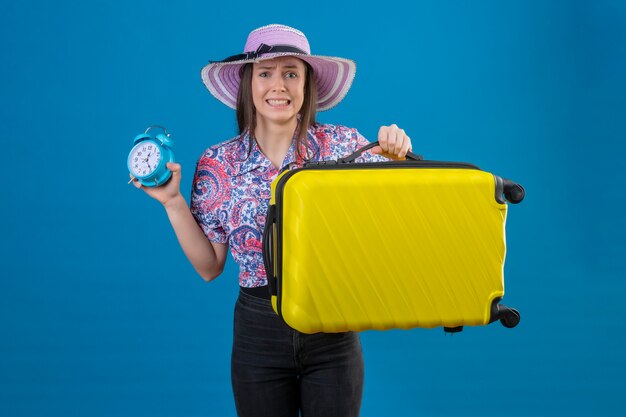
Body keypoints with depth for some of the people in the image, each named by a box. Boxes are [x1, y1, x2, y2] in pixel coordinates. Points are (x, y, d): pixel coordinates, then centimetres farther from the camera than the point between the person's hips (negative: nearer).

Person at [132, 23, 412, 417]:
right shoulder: (219, 163, -2)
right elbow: (209, 266, 2)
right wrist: (173, 202, -7)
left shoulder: (343, 144, -5)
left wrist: (397, 159, -18)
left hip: (333, 334, 0)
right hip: (259, 330, 1)